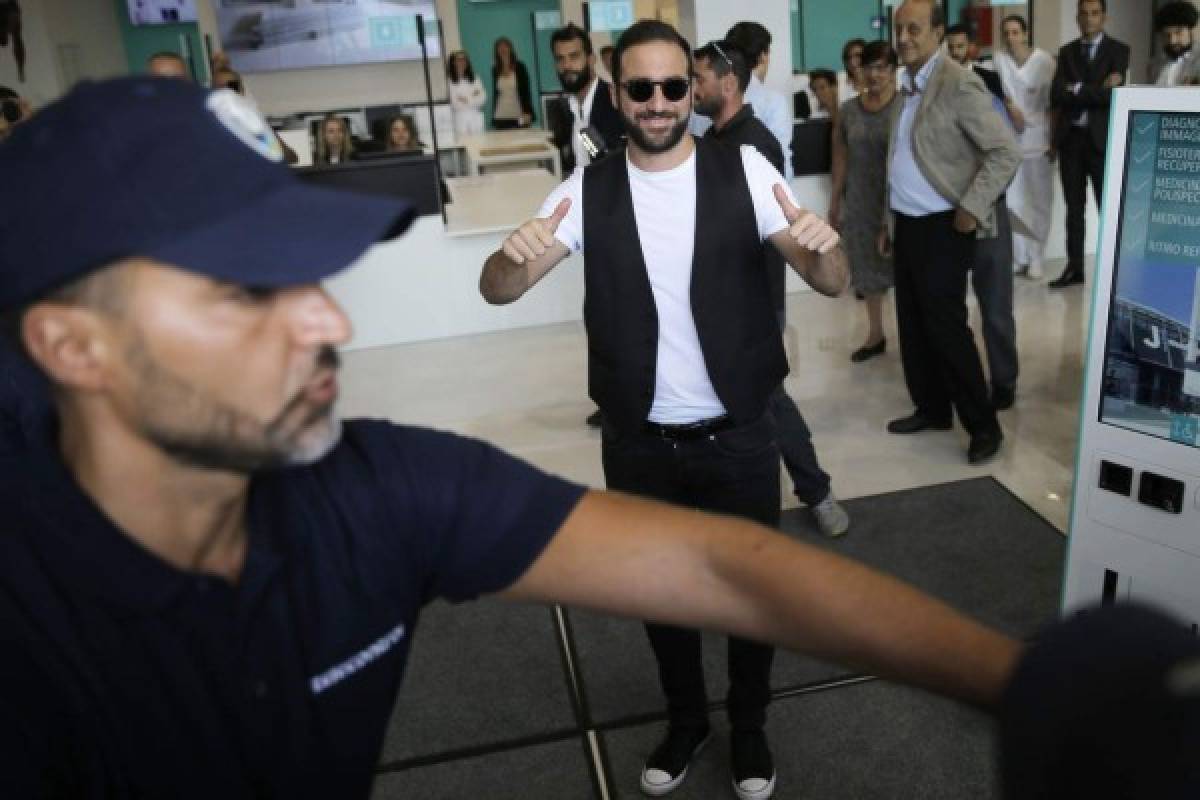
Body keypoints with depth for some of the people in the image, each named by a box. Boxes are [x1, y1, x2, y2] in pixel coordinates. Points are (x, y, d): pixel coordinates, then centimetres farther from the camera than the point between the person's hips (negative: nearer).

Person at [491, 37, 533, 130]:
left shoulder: (519, 67, 2)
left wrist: (527, 112, -11)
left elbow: (526, 90, 0)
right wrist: (493, 116, 11)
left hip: (518, 116, -2)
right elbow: (495, 93, 14)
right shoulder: (495, 70, 9)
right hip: (501, 117, 2)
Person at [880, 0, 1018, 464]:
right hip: (907, 225, 8)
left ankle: (983, 425, 8)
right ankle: (931, 408, 27)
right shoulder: (908, 87, 12)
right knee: (913, 324, 13)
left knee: (946, 327, -5)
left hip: (942, 228, -8)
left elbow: (1006, 152, -17)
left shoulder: (958, 85, -14)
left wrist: (971, 209, -21)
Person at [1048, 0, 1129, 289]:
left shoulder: (1118, 50, 1)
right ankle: (1074, 267, 14)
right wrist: (1096, 91, -10)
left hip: (1102, 138, -3)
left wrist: (1076, 89, -8)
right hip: (1070, 138, 3)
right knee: (1074, 206, 8)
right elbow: (1056, 95, -3)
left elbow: (1112, 94, -14)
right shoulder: (1066, 52, 11)